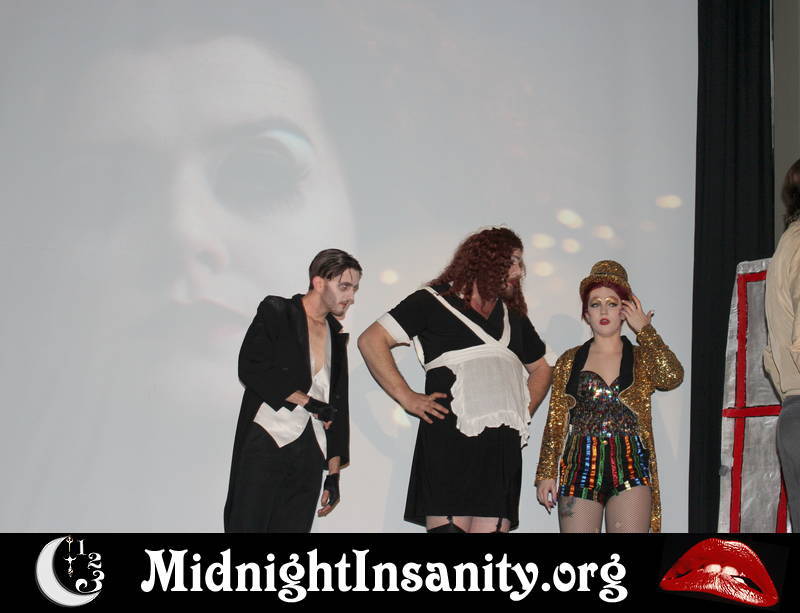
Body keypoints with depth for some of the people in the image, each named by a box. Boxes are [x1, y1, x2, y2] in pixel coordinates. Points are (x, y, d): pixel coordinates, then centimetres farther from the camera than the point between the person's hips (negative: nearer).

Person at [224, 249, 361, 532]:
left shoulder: (336, 334, 18)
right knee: (248, 524, -10)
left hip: (310, 455, 5)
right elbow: (250, 369, -11)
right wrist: (307, 401, -10)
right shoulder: (276, 312, 3)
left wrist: (334, 472, 14)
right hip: (266, 445, -5)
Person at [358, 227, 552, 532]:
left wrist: (525, 410, 19)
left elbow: (540, 368, 37)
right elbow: (371, 340, 1)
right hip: (450, 439, -5)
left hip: (504, 446, 5)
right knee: (449, 524, -13)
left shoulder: (514, 316, 24)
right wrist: (407, 398, -5)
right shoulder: (435, 301, 7)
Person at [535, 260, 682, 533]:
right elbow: (556, 421, 11)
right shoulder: (570, 361, 14)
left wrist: (644, 330, 1)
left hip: (630, 469, -1)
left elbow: (672, 376, -9)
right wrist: (546, 473, 3)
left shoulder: (642, 358, 13)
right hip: (580, 468, 1)